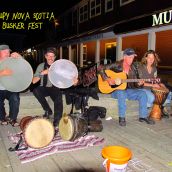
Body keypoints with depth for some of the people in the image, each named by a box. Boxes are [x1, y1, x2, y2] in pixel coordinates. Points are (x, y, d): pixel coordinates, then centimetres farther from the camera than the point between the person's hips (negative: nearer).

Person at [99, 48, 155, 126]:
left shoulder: (133, 68, 7)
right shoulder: (116, 65, -7)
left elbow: (134, 84, 10)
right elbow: (102, 69, -10)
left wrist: (138, 84, -13)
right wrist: (107, 79, -21)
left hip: (128, 90, 5)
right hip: (115, 89, -5)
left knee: (142, 94, -15)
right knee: (121, 93, -38)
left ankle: (143, 116, -1)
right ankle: (121, 117, -24)